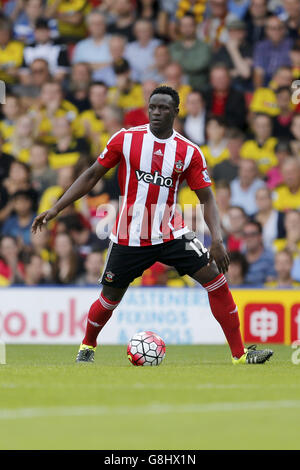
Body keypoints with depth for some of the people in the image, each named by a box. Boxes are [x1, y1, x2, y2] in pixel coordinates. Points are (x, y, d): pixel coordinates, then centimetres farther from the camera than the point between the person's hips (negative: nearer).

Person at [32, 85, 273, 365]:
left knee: (215, 280, -12)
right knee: (109, 299, 7)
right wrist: (55, 209, -2)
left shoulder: (189, 152, -4)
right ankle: (87, 347, 38)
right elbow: (92, 175, 2)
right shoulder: (125, 139, -5)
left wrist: (217, 239, -16)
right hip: (129, 237, -1)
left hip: (171, 233, 1)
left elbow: (206, 198, -1)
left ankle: (239, 355, -6)